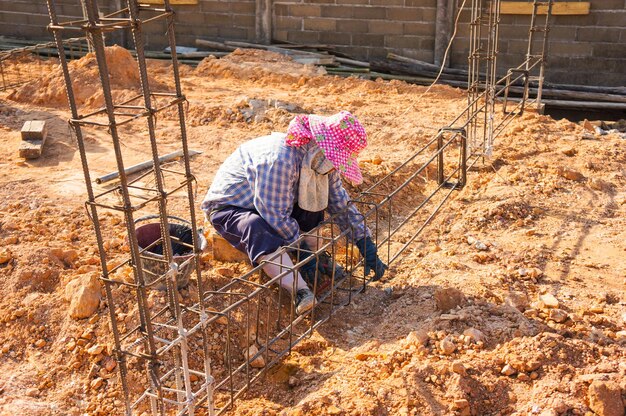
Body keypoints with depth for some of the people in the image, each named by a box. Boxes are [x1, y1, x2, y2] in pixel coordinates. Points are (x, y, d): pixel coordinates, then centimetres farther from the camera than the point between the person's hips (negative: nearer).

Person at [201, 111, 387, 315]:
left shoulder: (320, 159, -8)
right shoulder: (280, 159, -36)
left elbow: (340, 201, 1)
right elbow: (276, 215, -32)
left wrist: (366, 243, -3)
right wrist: (302, 252, -23)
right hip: (228, 207, -8)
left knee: (315, 200, -7)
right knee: (259, 230, -39)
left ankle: (318, 261, -2)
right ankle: (301, 291, -46)